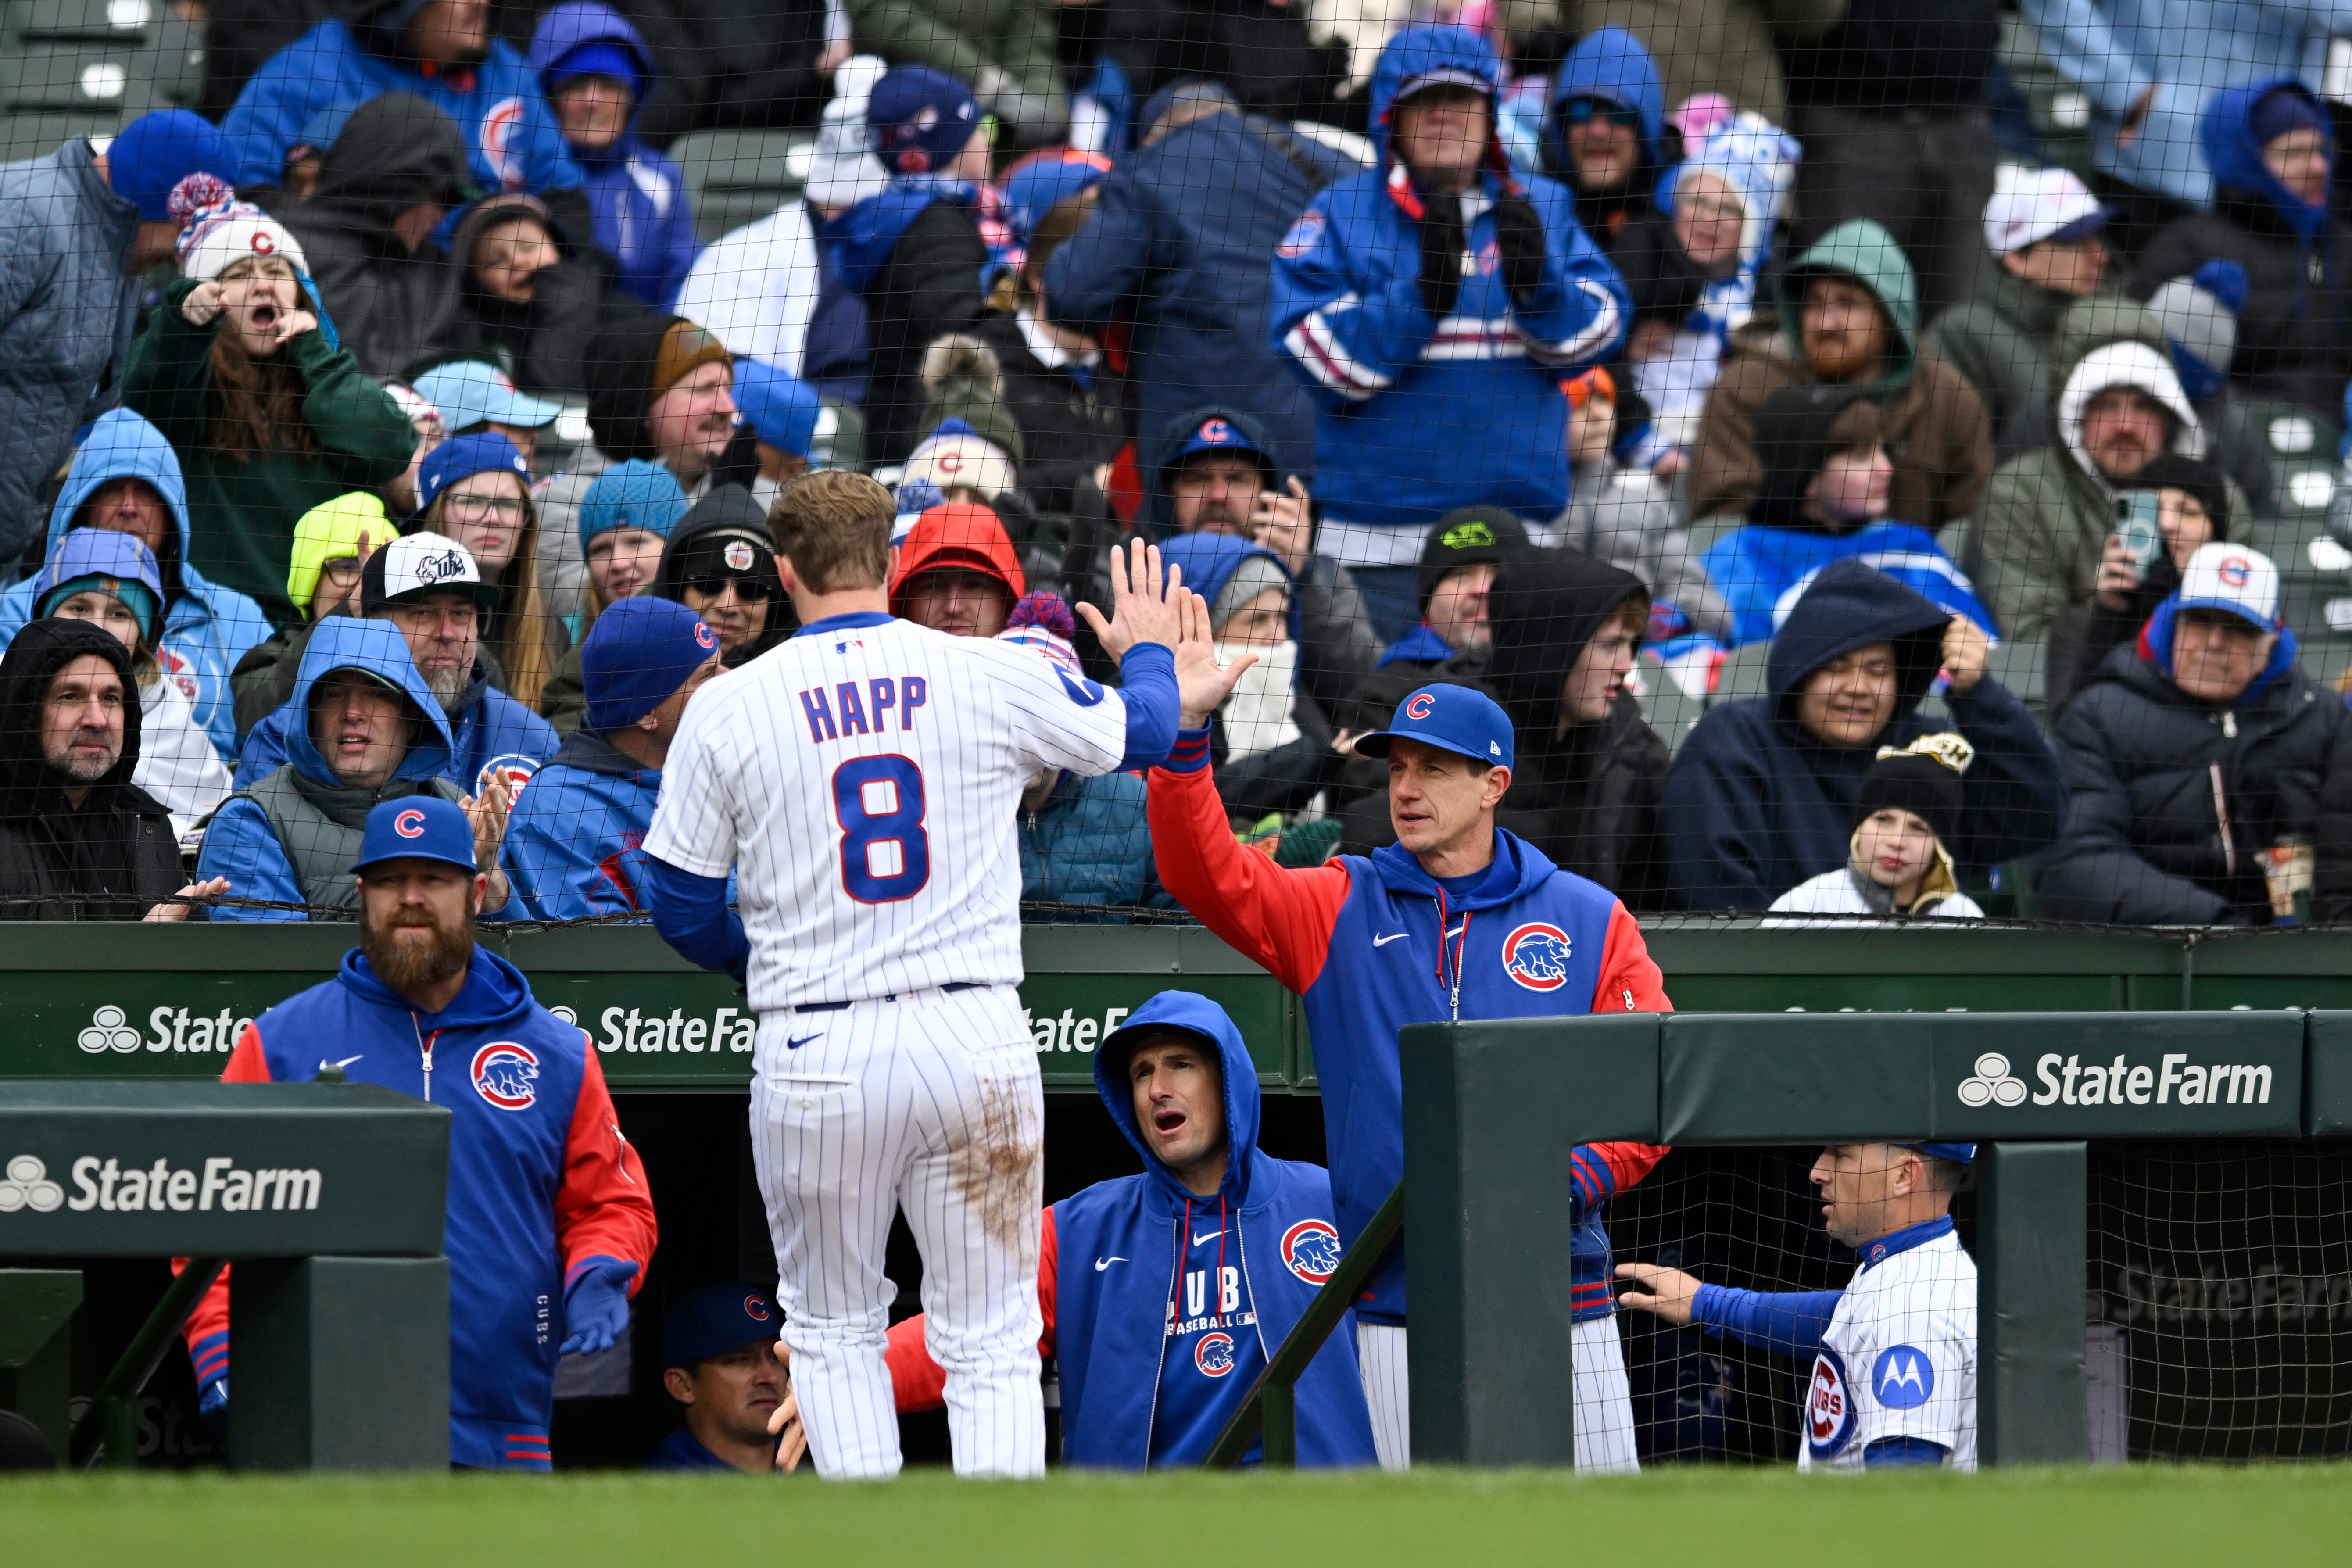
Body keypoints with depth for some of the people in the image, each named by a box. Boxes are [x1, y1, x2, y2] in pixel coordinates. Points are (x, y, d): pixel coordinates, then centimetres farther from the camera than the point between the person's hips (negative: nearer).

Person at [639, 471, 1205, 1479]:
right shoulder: (992, 678, 0)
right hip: (976, 1036, 0)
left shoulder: (728, 708, -1)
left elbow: (682, 909, 5)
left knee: (834, 1329, 15)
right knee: (993, 1342, 7)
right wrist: (1149, 656, 41)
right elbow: (1135, 733, 18)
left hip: (816, 1054, 0)